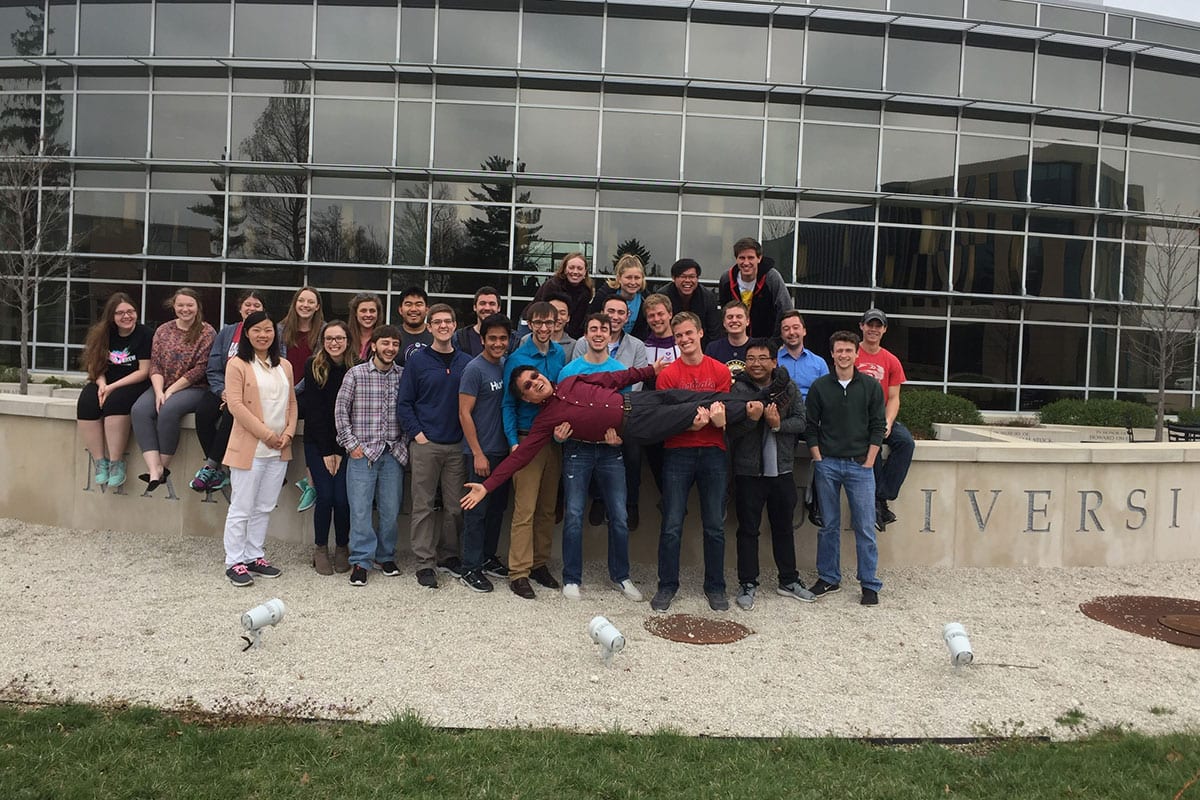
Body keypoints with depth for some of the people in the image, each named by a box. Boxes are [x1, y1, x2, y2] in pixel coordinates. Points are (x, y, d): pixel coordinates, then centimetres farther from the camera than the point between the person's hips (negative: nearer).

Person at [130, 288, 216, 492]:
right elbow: (155, 365, 6)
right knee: (139, 410, -23)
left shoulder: (206, 332, -2)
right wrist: (159, 392, -11)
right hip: (162, 387, 5)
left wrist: (171, 390, -13)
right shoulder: (163, 330, 13)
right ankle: (154, 468, -31)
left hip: (194, 388, -5)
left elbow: (200, 369, -10)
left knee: (168, 410, -33)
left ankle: (164, 467, -19)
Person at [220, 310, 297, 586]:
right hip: (249, 447, -6)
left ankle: (255, 556, 23)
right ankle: (235, 562, 9)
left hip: (279, 449, 6)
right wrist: (266, 434, -15)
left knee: (264, 507, 13)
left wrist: (288, 433, -2)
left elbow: (292, 402, 14)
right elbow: (235, 404, -13)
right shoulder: (237, 365, -6)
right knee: (241, 508, 0)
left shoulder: (284, 366, 12)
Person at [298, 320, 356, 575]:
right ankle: (320, 549, 14)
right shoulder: (314, 367, -4)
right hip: (317, 443, 0)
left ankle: (342, 548, 16)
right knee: (324, 496, -6)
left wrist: (340, 451, -8)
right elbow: (313, 410, -6)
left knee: (342, 498, -6)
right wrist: (326, 451, -9)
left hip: (345, 445, 0)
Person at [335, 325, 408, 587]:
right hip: (362, 453, -2)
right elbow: (340, 411, 0)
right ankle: (361, 561, 9)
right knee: (360, 509, -2)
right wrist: (351, 444, -4)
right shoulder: (356, 374, -1)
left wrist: (405, 442, 4)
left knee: (391, 509, 7)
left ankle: (385, 555, 24)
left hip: (393, 453, 2)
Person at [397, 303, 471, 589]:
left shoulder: (466, 362, 8)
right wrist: (417, 434, -9)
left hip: (457, 445, 3)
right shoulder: (417, 360, 1)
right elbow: (404, 403, 0)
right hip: (425, 444, -2)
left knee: (456, 507, 8)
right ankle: (425, 563, 9)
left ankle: (447, 556, 23)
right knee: (423, 506, 2)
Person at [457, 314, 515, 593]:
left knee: (497, 507, 14)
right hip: (481, 452, -7)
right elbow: (464, 413, -13)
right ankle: (470, 569, 6)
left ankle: (488, 558, 28)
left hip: (502, 450, 7)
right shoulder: (475, 369, -12)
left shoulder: (506, 366, 8)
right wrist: (478, 454, -15)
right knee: (477, 510, -2)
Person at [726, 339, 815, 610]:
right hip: (748, 472, -3)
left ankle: (789, 580, 29)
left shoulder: (788, 388, 4)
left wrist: (778, 424, -19)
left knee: (784, 527, 16)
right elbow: (731, 429, -15)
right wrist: (753, 418, -30)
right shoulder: (738, 389, -7)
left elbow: (801, 422, -3)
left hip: (781, 470, 3)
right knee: (748, 530, 5)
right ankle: (747, 584, 15)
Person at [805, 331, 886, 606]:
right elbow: (810, 427, 5)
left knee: (865, 527, 0)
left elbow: (878, 427, 2)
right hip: (827, 464, 1)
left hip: (860, 465, -1)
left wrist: (868, 463, -4)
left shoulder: (871, 386, 1)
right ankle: (829, 578, 20)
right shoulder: (819, 387, 3)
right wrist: (819, 460, -2)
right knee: (829, 525, 9)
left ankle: (870, 584, 10)